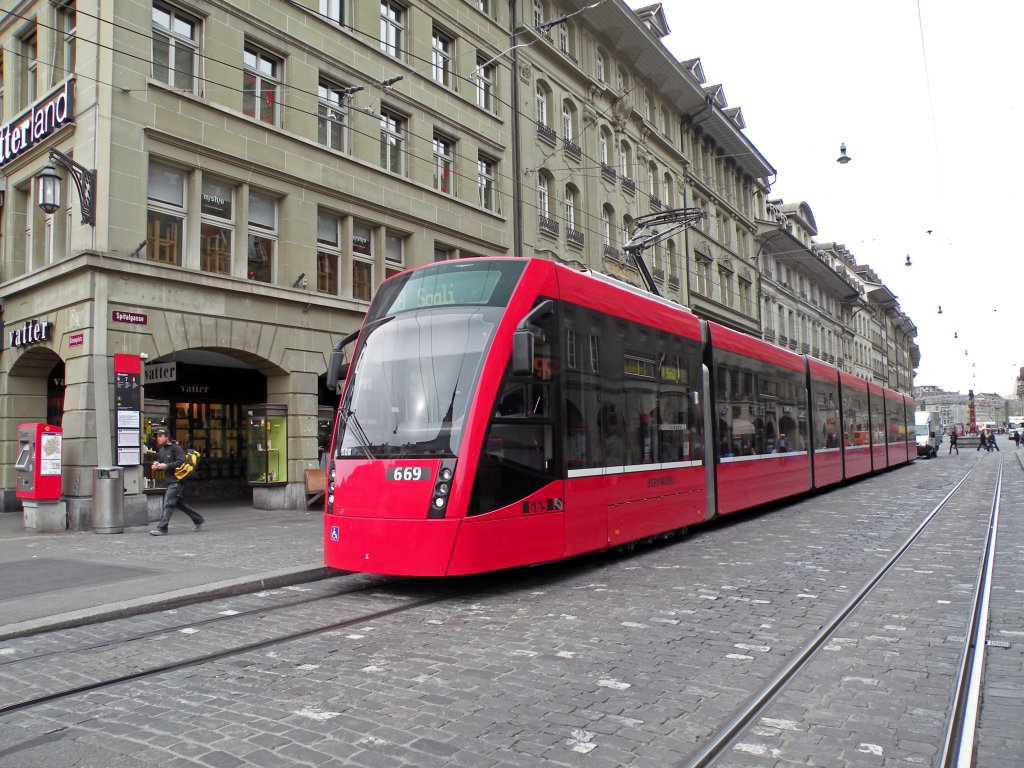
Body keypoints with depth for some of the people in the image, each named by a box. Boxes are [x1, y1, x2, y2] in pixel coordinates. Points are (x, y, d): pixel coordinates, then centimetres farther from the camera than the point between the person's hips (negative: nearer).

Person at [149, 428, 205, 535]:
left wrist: (166, 466, -23)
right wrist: (157, 465, 0)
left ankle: (162, 528, -13)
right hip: (169, 480, 9)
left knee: (168, 502, -13)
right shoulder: (161, 450, 17)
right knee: (179, 503, 16)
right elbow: (160, 461, 23)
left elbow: (181, 462, -18)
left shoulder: (176, 448, -10)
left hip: (177, 479, -9)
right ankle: (198, 520, 27)